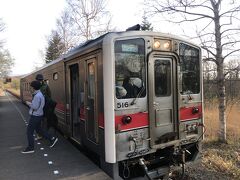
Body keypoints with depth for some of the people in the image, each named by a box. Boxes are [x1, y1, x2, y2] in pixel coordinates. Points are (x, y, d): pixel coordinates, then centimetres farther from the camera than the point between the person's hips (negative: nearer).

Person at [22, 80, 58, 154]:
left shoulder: (37, 96, -23)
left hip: (35, 116, -10)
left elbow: (35, 107, -23)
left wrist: (29, 104, -9)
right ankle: (52, 139, 21)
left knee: (29, 132, 1)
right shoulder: (40, 94, 9)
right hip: (38, 115, 10)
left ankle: (30, 148, 11)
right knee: (38, 130, 20)